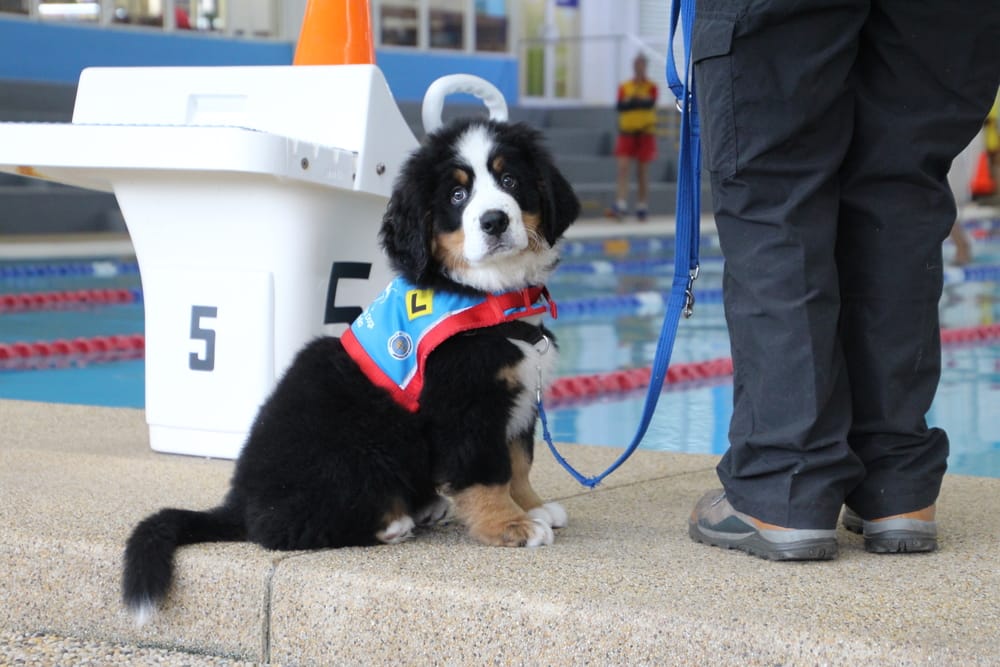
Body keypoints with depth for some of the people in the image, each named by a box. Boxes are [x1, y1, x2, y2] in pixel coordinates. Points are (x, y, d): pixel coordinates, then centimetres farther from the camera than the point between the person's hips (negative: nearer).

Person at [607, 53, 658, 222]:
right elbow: (619, 106, -8)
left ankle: (642, 207, 14)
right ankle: (620, 206, -18)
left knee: (642, 172, 5)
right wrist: (639, 101, -16)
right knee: (623, 168, -11)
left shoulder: (651, 87, 0)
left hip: (645, 133, -1)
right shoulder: (624, 87, 6)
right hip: (626, 133, 1)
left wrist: (631, 101, -15)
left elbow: (650, 103, -18)